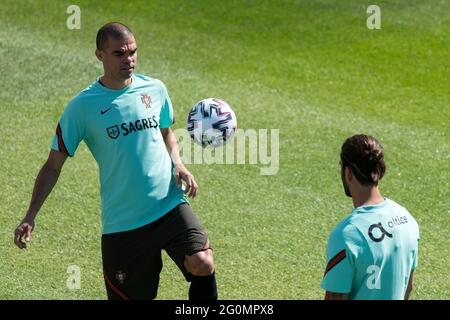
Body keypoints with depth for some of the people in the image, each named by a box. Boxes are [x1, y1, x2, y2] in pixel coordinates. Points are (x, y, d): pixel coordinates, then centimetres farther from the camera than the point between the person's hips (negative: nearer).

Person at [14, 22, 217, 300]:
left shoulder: (155, 89, 5)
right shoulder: (82, 107, -4)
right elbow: (54, 164, 2)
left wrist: (178, 165, 3)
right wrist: (30, 216, -7)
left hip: (171, 205, 2)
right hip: (122, 222, -2)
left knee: (203, 266, -22)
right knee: (129, 296, 2)